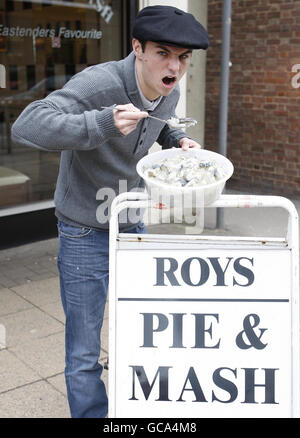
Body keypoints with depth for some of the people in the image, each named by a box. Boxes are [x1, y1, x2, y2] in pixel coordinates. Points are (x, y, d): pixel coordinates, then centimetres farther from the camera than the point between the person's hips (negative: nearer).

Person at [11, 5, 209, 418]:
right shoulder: (98, 83, -26)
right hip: (85, 234, -7)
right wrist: (103, 123, -50)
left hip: (133, 228, 7)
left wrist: (178, 141, -1)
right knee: (84, 355, 4)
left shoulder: (170, 93, -3)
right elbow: (26, 126, -37)